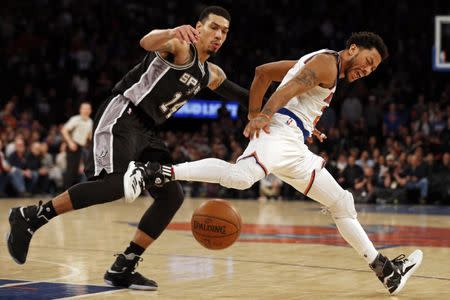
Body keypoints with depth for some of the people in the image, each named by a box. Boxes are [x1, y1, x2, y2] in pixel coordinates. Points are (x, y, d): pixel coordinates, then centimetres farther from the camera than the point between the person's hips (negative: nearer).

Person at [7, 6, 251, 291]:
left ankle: (123, 268, 7)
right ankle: (32, 217, -20)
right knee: (119, 184, -30)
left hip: (147, 130, 10)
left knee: (172, 196, 3)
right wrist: (173, 33, -52)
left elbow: (240, 94, 32)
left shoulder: (211, 74, 18)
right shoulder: (180, 47, -8)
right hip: (122, 116, -10)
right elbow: (148, 42, -30)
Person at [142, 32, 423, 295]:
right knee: (240, 177, -39)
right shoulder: (327, 62, -2)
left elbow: (263, 71, 28)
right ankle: (165, 172, -33)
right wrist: (264, 116, -34)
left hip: (294, 148, 11)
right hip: (280, 130, -11)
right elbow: (289, 88, -19)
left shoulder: (314, 63, 28)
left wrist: (254, 112, 24)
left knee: (342, 202, 13)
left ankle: (385, 269, 17)